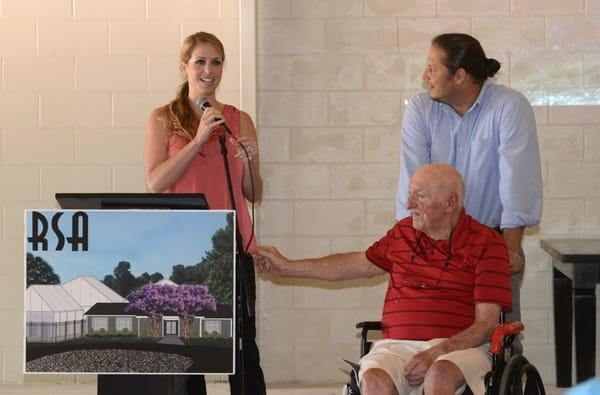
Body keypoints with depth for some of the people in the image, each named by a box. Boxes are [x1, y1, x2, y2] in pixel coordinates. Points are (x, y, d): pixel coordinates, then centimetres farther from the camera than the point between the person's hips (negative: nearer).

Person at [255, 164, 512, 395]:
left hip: (460, 348, -4)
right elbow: (360, 264, 33)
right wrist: (287, 267, 35)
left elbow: (486, 324, -5)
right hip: (398, 345, 4)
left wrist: (437, 353, -19)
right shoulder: (403, 233, 16)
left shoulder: (486, 244, 0)